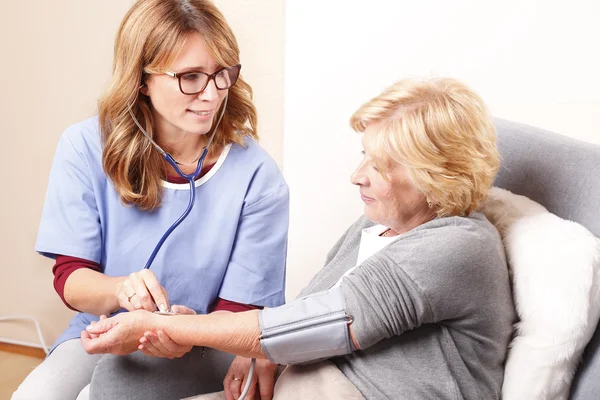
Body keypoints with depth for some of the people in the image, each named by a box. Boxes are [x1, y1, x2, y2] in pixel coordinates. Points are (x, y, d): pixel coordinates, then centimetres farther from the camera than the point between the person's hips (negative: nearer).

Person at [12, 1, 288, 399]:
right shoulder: (86, 147, -10)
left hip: (203, 350, -1)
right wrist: (120, 290, -30)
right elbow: (71, 276, -6)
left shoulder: (257, 176, -15)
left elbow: (240, 313, -11)